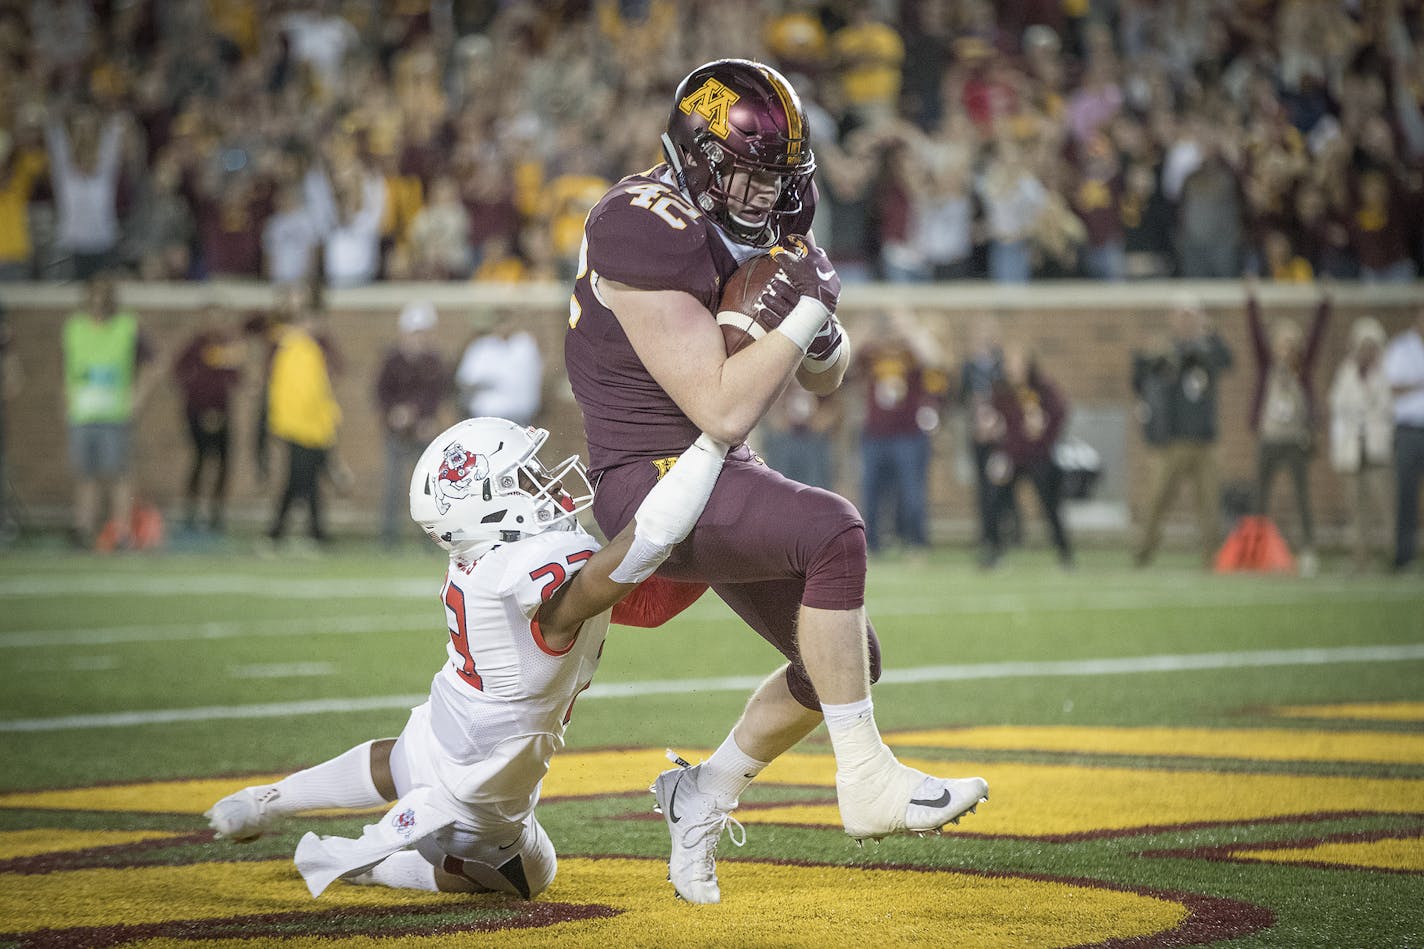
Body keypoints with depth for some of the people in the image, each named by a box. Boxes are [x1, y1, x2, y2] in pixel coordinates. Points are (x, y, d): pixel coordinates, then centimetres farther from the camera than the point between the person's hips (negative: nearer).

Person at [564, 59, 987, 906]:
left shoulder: (751, 232, 5)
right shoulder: (653, 239, -23)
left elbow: (826, 381, 14)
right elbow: (724, 411, -25)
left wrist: (821, 332, -9)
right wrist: (806, 312, -21)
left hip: (722, 479, 10)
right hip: (652, 484, -10)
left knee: (846, 660, 9)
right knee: (833, 532, -31)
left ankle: (704, 797, 28)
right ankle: (865, 780, -24)